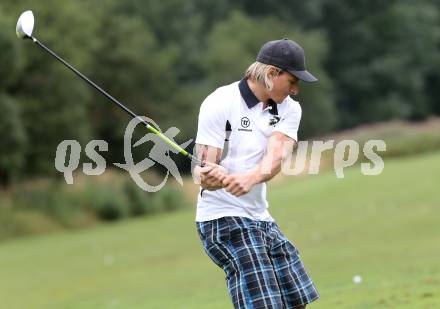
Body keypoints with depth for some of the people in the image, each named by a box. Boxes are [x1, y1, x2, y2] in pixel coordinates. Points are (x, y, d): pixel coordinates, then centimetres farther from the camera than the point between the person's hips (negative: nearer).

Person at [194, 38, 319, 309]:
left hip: (261, 218, 7)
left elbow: (276, 157, -15)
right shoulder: (220, 103, -13)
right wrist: (209, 177, -41)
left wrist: (250, 178, -37)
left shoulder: (289, 109, 4)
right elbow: (203, 167, -16)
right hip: (223, 218, -7)